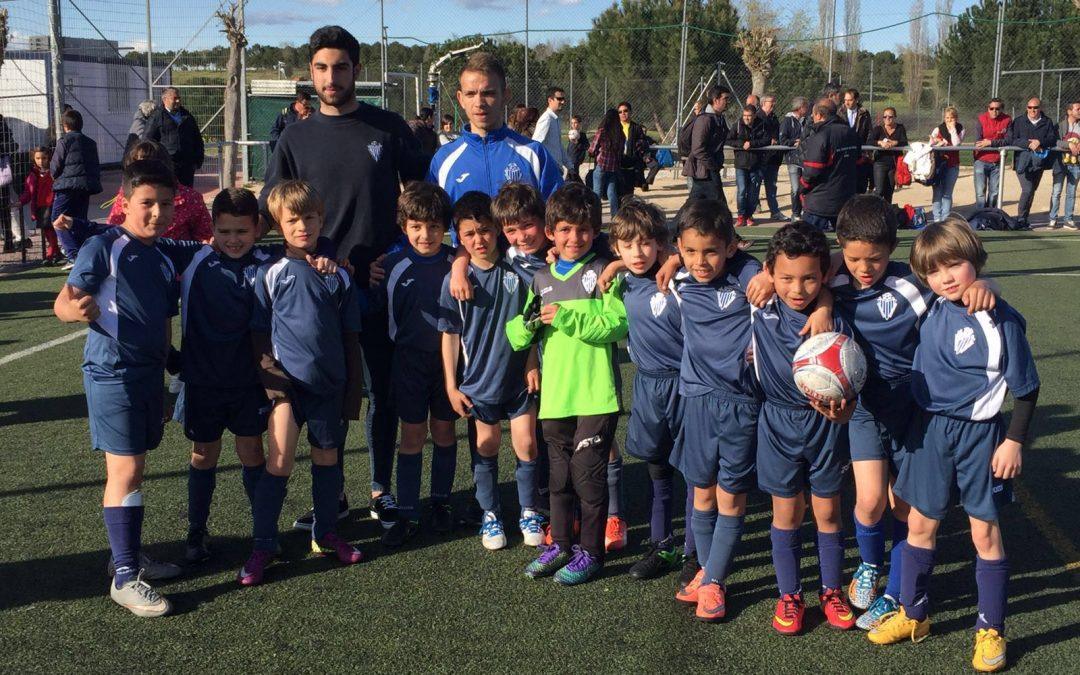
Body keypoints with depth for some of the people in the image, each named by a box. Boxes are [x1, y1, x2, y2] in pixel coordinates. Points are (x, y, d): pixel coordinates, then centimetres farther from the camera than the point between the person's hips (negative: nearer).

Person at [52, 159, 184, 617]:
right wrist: (77, 309, -38)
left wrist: (162, 386, 22)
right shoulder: (104, 248, -9)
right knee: (125, 470, -9)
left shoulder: (164, 263, 12)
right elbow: (64, 301, -14)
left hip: (149, 374, 7)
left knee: (133, 468, 16)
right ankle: (124, 578, -4)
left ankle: (128, 553, 30)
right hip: (112, 373, -7)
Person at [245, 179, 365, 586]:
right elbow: (259, 332, 1)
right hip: (287, 381, -2)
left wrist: (354, 392, 5)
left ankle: (325, 534, 29)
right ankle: (262, 546, 3)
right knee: (279, 462, -9)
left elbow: (351, 338, 8)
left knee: (327, 459, 13)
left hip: (330, 383, 3)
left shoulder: (338, 275, 6)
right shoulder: (270, 274, 0)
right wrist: (272, 377, -11)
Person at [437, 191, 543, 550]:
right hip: (478, 378, -1)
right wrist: (451, 386, -3)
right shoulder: (454, 280, -8)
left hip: (518, 376, 1)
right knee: (487, 445, 10)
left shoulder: (516, 272, -5)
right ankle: (490, 514, 26)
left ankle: (529, 512, 21)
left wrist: (533, 365, 0)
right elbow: (450, 335, -4)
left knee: (526, 443, 2)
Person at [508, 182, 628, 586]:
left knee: (588, 474, 2)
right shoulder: (540, 280, 11)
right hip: (554, 396, 5)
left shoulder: (603, 272, -4)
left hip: (596, 396, -5)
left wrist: (567, 317, -19)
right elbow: (517, 337, 12)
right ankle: (560, 545, 30)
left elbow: (618, 323, -16)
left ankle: (591, 552, 16)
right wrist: (528, 323, -10)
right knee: (559, 476, 16)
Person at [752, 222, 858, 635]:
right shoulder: (761, 314, -11)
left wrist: (838, 409, -32)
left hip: (826, 426, -1)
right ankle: (789, 595, 25)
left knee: (827, 512, 11)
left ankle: (831, 590, 30)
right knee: (787, 513, 10)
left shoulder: (835, 322, -14)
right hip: (779, 424, 1)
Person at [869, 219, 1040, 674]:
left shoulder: (1000, 321, -16)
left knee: (985, 531, 6)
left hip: (980, 434, -5)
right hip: (930, 428, 5)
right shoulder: (930, 308, -2)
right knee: (920, 523, 13)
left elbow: (1026, 388, -9)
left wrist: (1014, 441, -10)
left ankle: (991, 631, 19)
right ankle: (913, 615, 29)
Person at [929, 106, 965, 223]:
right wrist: (940, 143, -19)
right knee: (937, 192, -2)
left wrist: (953, 128, -12)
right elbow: (931, 144, -5)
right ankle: (937, 218, 1)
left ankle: (946, 219, 5)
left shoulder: (960, 130, 4)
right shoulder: (938, 129, 3)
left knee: (947, 193, 2)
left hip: (952, 165, 0)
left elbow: (956, 143, -15)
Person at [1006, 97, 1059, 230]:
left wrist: (1040, 142, -18)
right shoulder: (1018, 122, 5)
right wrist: (1029, 144, -16)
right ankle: (1020, 219, -7)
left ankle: (1024, 219, 17)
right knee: (1027, 189, -15)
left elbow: (1053, 139, 1)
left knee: (1032, 190, 8)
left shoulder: (1047, 123, 12)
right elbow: (1010, 139, -6)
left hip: (1039, 162, 3)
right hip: (1023, 161, -3)